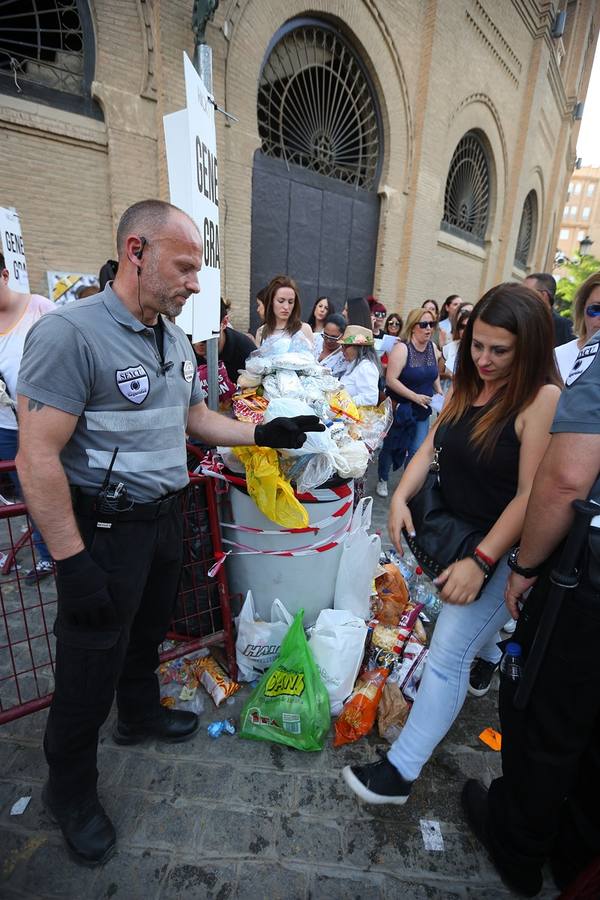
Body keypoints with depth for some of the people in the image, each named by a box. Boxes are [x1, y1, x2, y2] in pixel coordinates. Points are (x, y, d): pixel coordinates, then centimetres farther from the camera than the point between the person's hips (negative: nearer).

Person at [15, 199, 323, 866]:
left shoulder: (175, 339, 6)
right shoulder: (69, 333, -20)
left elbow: (196, 417, 14)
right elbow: (37, 458, -22)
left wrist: (263, 434, 3)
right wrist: (72, 562, -21)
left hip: (165, 515, 8)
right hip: (105, 528, -7)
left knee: (147, 630, 26)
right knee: (90, 667, 11)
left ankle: (140, 715, 54)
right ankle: (69, 791, 38)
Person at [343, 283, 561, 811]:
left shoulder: (542, 399, -21)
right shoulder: (468, 387, 2)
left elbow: (530, 496, -23)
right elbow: (430, 449, 3)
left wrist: (480, 562, -23)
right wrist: (401, 496, -13)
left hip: (499, 548, -7)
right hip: (451, 531, 7)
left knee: (448, 657, -2)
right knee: (472, 621, 30)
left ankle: (400, 771, 13)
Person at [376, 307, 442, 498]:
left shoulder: (433, 348, 3)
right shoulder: (402, 348, -16)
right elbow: (391, 380, -22)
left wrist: (440, 394, 4)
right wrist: (415, 397, -24)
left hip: (423, 411, 5)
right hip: (400, 409, -5)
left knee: (417, 451, 4)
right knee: (390, 446, 11)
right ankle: (382, 480, 32)